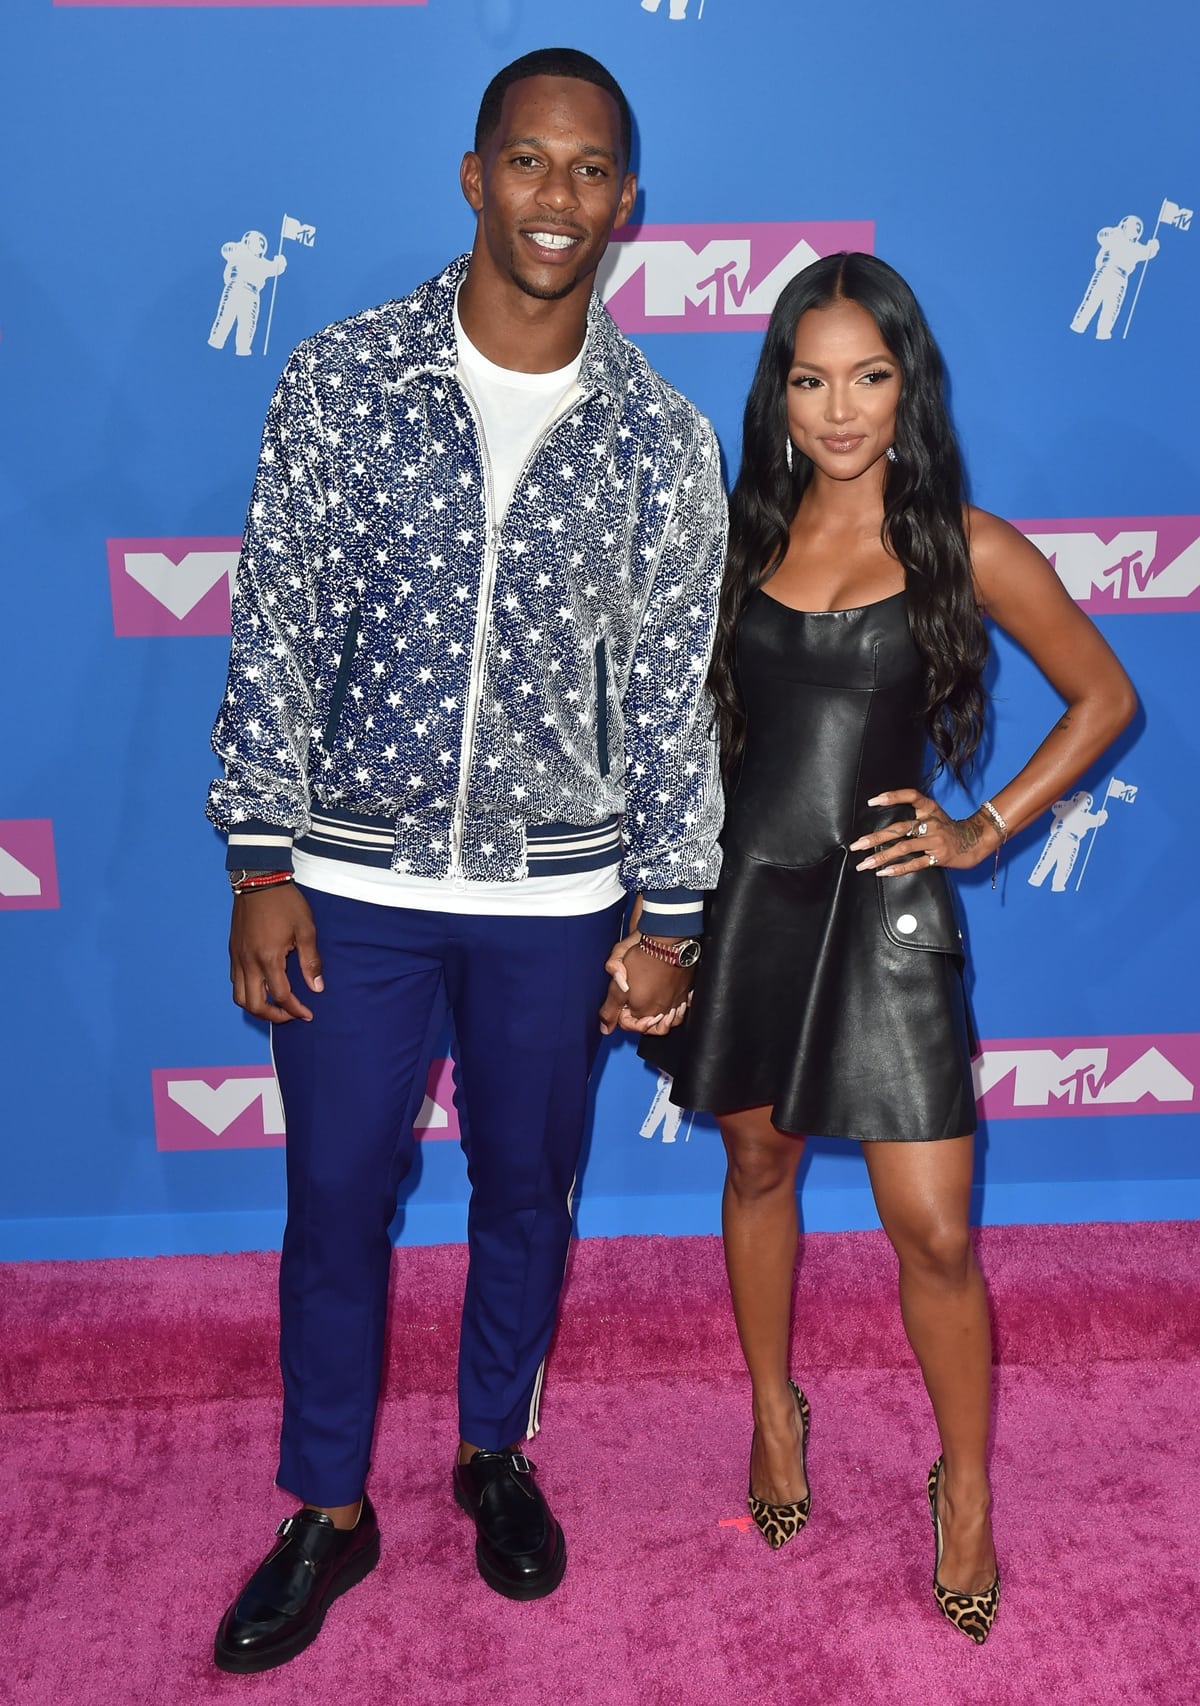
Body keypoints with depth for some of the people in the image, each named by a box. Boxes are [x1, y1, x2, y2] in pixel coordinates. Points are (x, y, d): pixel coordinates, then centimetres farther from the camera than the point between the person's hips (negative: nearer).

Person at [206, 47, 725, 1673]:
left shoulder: (663, 440, -1)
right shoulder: (340, 380, -3)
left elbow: (672, 691, 2)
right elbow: (277, 632, -3)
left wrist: (669, 919, 1)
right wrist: (261, 869, -6)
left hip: (555, 897, 1)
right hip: (356, 884, 0)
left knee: (528, 1195, 16)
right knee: (334, 1204, 10)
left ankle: (496, 1452, 41)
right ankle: (327, 1512, 31)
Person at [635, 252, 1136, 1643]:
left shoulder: (963, 547, -3)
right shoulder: (744, 533, 5)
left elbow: (1103, 698, 5)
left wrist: (987, 828, -3)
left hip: (881, 903, -3)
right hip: (744, 888, 3)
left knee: (933, 1233, -1)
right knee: (757, 1165, 17)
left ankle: (966, 1489, 23)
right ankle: (776, 1417, 40)